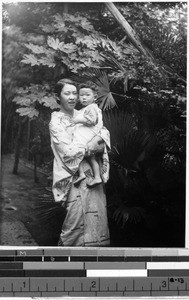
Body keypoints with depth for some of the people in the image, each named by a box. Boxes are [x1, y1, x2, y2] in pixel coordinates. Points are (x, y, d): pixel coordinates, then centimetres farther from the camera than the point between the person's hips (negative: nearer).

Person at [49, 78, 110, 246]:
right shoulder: (56, 122, -2)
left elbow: (104, 131, 11)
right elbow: (69, 151, -11)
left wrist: (98, 139, -10)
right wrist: (92, 148, -9)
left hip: (94, 174, 6)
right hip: (75, 176, -6)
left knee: (98, 216, 2)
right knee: (77, 218, -10)